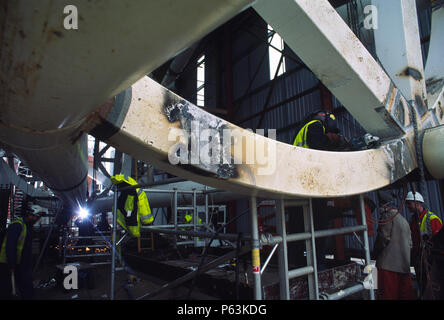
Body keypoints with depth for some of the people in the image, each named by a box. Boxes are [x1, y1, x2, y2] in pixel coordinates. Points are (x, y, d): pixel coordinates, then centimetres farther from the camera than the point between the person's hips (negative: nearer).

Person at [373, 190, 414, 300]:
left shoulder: (387, 216, -7)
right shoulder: (403, 219, 21)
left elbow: (384, 238, -13)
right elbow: (410, 243, 21)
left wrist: (375, 253, -1)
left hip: (388, 264, -9)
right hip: (404, 265, 9)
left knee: (388, 294, -6)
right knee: (405, 294, 11)